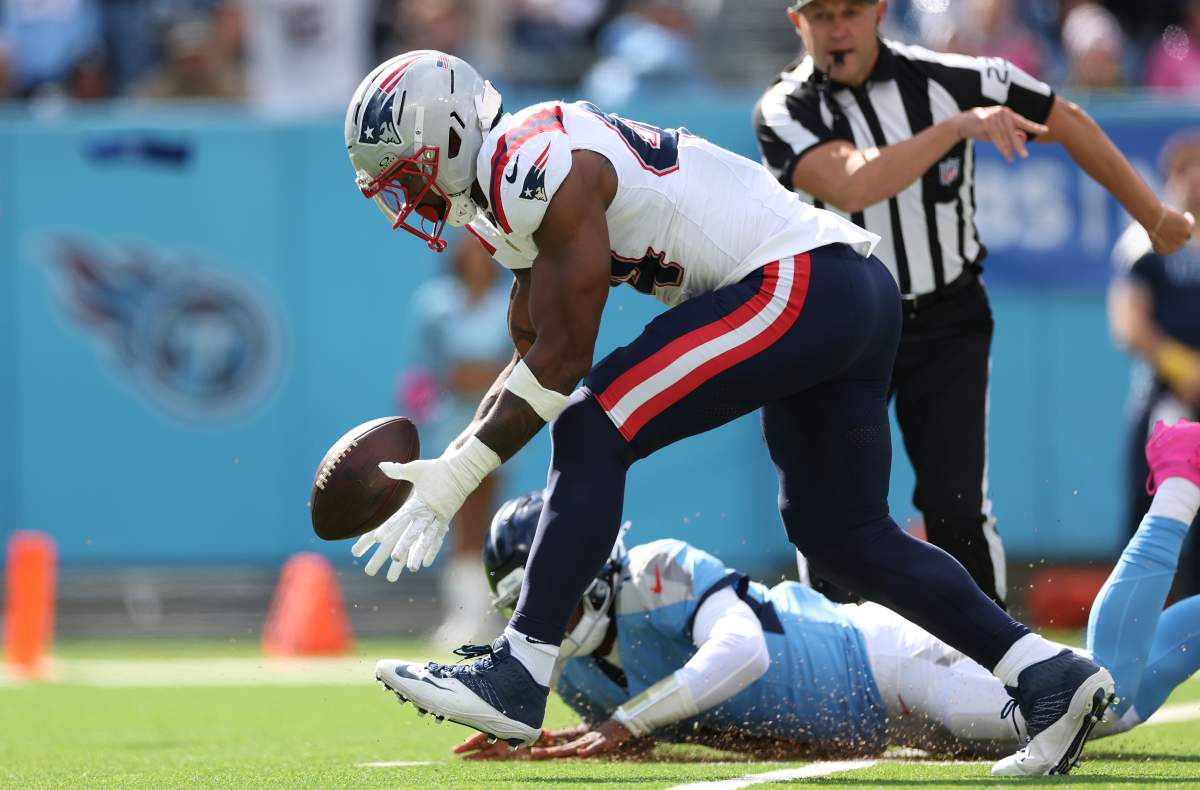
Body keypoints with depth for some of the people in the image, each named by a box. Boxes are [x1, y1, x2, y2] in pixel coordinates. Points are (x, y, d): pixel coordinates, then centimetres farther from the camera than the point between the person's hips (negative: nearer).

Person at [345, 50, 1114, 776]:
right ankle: (1053, 678, 14)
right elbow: (531, 354, 22)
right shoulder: (520, 186, 18)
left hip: (796, 285, -11)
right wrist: (445, 467, 11)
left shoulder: (541, 170, -14)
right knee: (840, 531, 16)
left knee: (589, 438, -12)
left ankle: (517, 679, -13)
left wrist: (454, 477, -9)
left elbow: (560, 361, -13)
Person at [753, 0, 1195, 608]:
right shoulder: (784, 112, -12)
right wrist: (959, 127, -37)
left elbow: (1065, 122, 4)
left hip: (946, 325, 0)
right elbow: (850, 188, -32)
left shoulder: (944, 80, -9)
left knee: (955, 511, -10)